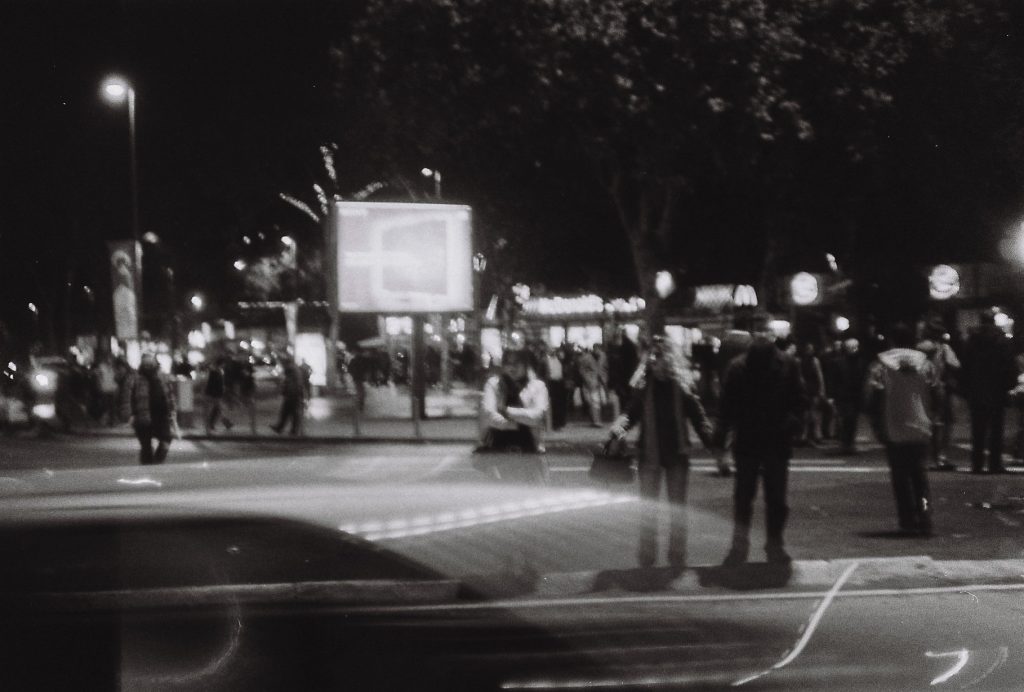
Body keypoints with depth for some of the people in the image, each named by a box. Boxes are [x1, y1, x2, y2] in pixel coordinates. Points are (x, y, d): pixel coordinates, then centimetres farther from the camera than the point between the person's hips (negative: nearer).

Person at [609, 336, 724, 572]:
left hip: (677, 454, 0)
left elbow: (698, 417, -5)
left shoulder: (682, 386, -5)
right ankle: (646, 559, 15)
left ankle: (677, 558, 16)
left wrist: (713, 446, -13)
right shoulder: (643, 386, -2)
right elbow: (631, 413, -6)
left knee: (678, 508, 6)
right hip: (650, 454, 1)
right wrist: (617, 429, -26)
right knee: (648, 508, 6)